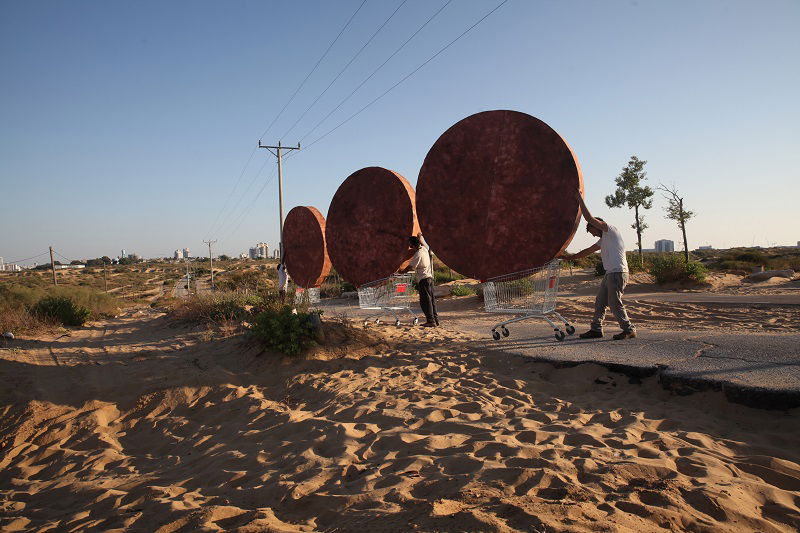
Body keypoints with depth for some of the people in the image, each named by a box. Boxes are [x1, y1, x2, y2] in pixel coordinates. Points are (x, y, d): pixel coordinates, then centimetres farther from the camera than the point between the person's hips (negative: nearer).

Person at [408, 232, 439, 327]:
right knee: (431, 299, 11)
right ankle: (435, 319, 15)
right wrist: (420, 236, 47)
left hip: (423, 279, -9)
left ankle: (431, 321, -6)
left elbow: (410, 267, -15)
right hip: (430, 277, 9)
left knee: (426, 301, -5)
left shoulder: (418, 254, -16)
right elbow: (423, 242, 31)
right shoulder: (425, 248, 7)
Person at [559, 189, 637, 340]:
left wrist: (580, 199, -5)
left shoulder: (611, 230, -4)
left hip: (618, 273, -10)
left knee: (615, 304, -7)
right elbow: (588, 251, 27)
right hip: (610, 274, 10)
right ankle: (596, 329, 13)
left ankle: (629, 330, 3)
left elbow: (589, 218, -11)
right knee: (600, 302, 9)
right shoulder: (603, 239, 23)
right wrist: (569, 257, 26)